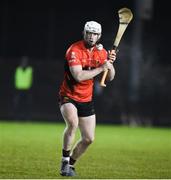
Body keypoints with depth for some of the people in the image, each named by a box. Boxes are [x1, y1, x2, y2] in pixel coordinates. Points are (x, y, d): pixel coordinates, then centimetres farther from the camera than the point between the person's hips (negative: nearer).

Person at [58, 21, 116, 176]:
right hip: (68, 97, -6)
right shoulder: (75, 50, -18)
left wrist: (110, 63, -15)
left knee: (89, 139, 5)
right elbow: (78, 76, -30)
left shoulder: (101, 52, 1)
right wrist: (101, 68, -27)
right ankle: (65, 162, -21)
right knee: (73, 123, -34)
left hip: (87, 100, 6)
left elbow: (110, 77, 4)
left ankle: (70, 164, 27)